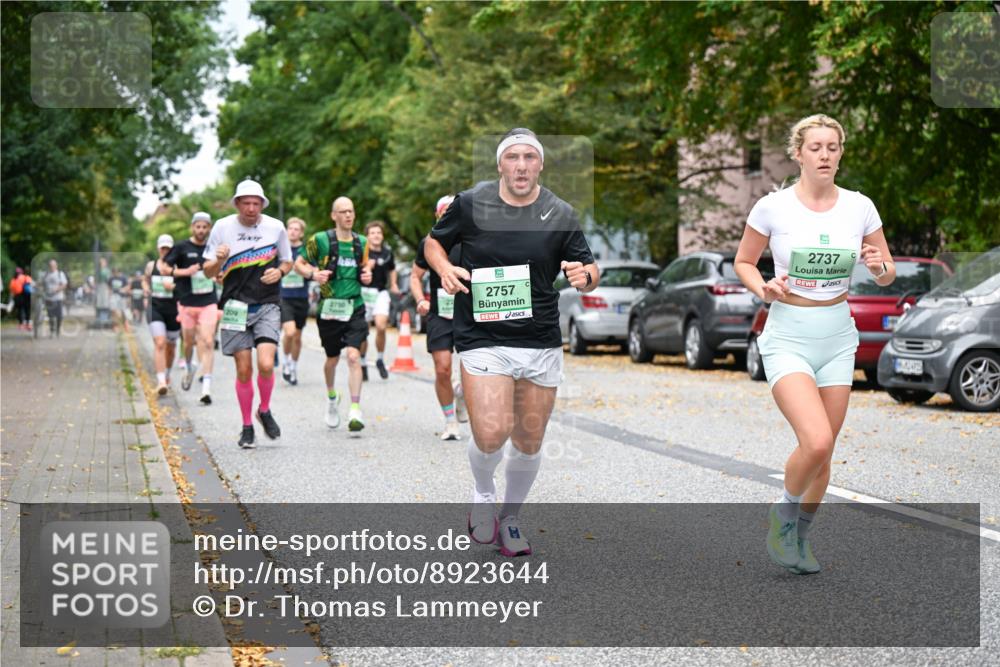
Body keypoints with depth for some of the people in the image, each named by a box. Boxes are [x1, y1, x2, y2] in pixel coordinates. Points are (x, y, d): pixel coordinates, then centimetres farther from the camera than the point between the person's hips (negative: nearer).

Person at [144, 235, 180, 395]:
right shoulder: (151, 266, 6)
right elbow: (145, 280, 24)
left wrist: (173, 287, -21)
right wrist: (145, 289, 3)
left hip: (173, 308, 0)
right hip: (156, 308, 0)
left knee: (170, 346, 15)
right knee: (159, 343, -17)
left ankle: (167, 374, 41)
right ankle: (161, 381, -22)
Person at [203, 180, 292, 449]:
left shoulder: (276, 227, 1)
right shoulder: (223, 227, -1)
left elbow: (287, 261, 15)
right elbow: (209, 271, 4)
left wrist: (279, 271, -8)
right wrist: (219, 260, -19)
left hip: (268, 306, 0)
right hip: (236, 306, 0)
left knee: (266, 364, -16)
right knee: (244, 370, 1)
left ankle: (265, 411, 13)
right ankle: (247, 427, 18)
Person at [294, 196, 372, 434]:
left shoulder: (361, 242, 7)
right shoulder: (320, 240, -4)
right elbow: (299, 264, 5)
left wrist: (366, 275, 1)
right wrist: (312, 273, -15)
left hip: (354, 307, 1)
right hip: (329, 307, -1)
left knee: (353, 356, -15)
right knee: (332, 359, 13)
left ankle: (355, 411, -16)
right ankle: (331, 398, 42)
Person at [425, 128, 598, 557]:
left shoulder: (561, 215, 2)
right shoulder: (470, 204, -2)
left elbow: (589, 272, 7)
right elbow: (434, 242, 13)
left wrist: (585, 275, -17)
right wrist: (444, 268, -8)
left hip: (542, 344, 3)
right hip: (482, 340, -2)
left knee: (529, 443, 8)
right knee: (490, 435, -18)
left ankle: (511, 517, 33)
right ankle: (483, 494, 16)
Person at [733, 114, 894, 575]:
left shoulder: (859, 207, 0)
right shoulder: (772, 207, -8)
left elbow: (887, 276, 8)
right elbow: (743, 262, 6)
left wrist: (879, 267, -15)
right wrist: (763, 290, -14)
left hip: (838, 339, 4)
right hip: (788, 339, -4)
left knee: (822, 455, 8)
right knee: (816, 442, -22)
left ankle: (799, 535, 31)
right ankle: (783, 513, 7)